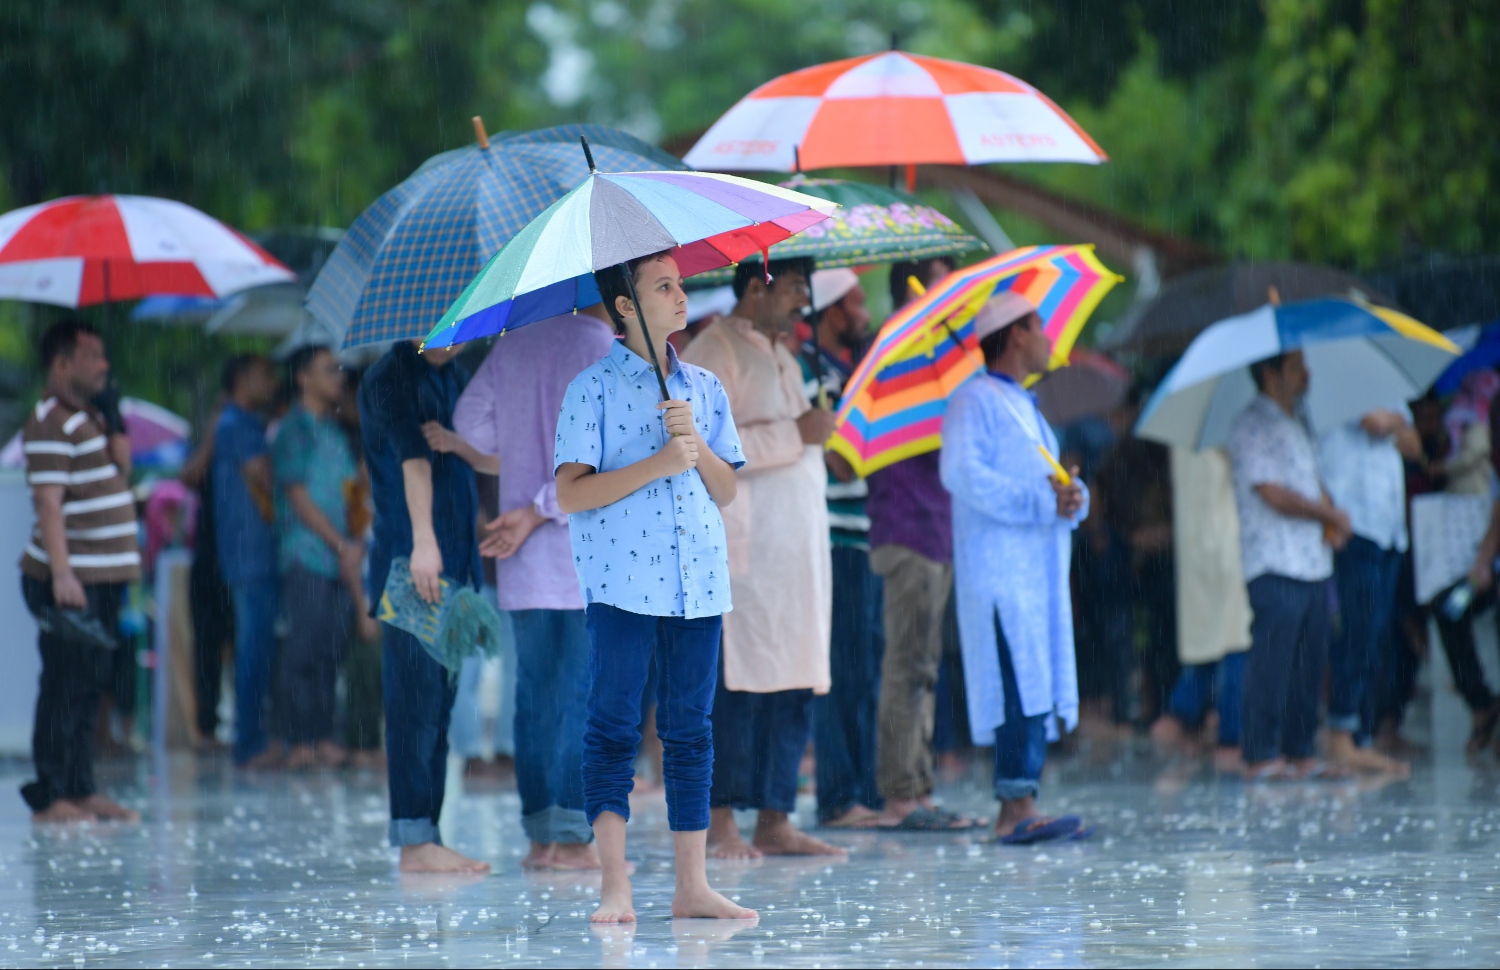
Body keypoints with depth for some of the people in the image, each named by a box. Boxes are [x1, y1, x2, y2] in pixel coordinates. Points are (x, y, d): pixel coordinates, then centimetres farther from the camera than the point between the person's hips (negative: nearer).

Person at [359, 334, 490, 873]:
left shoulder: (454, 378, 18)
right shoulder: (391, 378, -8)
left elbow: (495, 461, 14)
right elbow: (412, 459, -21)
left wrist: (457, 442, -8)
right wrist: (424, 543, -31)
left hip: (454, 564, 8)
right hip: (407, 563, -8)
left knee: (439, 702, 9)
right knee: (415, 697, -9)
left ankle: (426, 834, 13)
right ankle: (415, 841, -10)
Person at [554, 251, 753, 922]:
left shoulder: (704, 388, 14)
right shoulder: (594, 388, 0)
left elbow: (726, 491, 12)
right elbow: (570, 493, -8)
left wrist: (696, 444, -7)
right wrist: (657, 465, -15)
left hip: (699, 581, 5)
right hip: (623, 582, -5)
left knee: (690, 732, 6)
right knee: (614, 729, -5)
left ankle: (693, 886, 8)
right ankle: (615, 887, -5)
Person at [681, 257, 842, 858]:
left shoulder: (782, 357, 23)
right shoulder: (713, 353, -6)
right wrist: (793, 433, -16)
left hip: (797, 546, 9)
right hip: (743, 547, -9)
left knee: (795, 681, 4)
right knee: (738, 680, -10)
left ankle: (775, 818, 6)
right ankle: (719, 820, -7)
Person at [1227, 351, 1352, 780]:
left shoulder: (1296, 426, 20)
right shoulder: (1252, 426, -9)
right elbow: (1274, 495, -16)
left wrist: (1332, 525, 3)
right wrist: (1331, 515, -6)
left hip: (1314, 564, 9)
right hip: (1275, 566, -9)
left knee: (1308, 663, 8)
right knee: (1271, 663, -8)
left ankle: (1301, 752, 13)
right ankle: (1262, 756, -5)